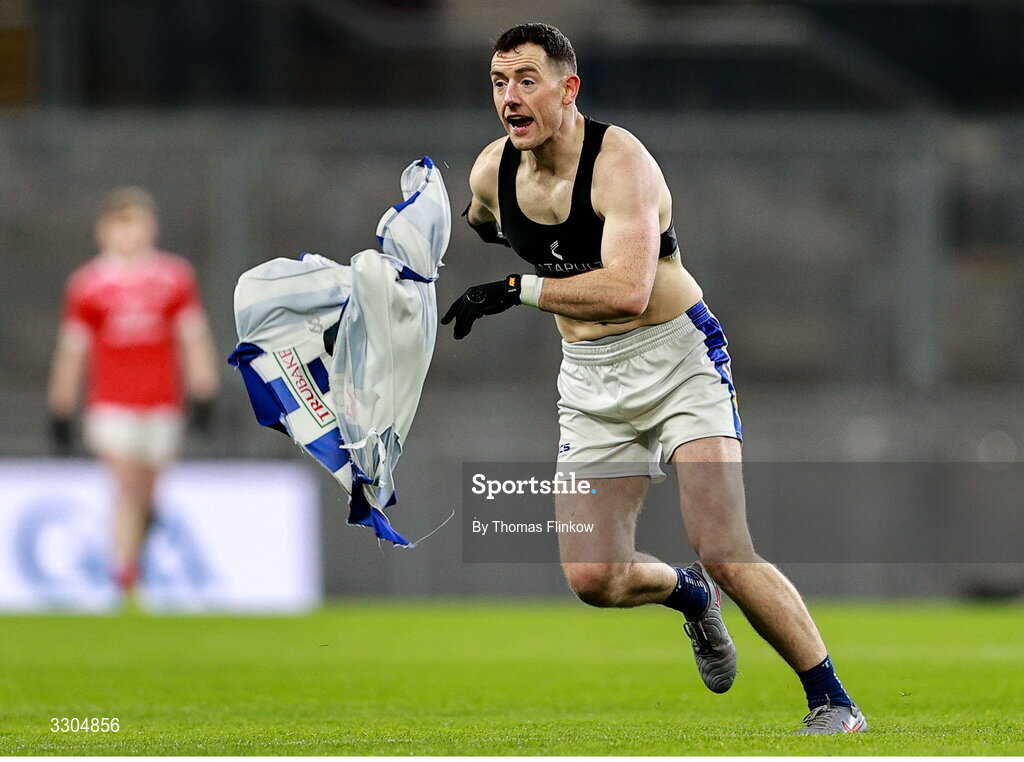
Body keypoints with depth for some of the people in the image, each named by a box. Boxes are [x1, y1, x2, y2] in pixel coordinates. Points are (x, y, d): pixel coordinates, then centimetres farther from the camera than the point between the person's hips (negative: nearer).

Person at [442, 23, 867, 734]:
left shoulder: (619, 160, -21)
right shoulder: (491, 171, -2)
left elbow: (626, 291, -34)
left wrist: (517, 290, -31)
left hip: (678, 357, -6)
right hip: (588, 378, 6)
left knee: (723, 553, -18)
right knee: (594, 579, -6)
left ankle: (833, 701, -4)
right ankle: (690, 595, 29)